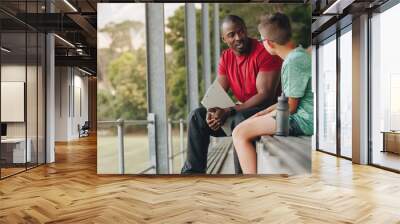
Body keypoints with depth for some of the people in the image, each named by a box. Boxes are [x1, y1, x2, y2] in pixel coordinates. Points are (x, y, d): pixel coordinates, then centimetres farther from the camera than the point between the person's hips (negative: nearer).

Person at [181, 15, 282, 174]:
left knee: (241, 119, -38)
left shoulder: (265, 52, -16)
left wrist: (229, 111, -27)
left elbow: (265, 95, -22)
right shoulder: (226, 58, 5)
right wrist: (212, 112, -20)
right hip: (242, 110, 7)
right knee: (197, 116, -4)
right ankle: (192, 171, -3)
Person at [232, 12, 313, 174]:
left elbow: (290, 107, -17)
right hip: (302, 115, 11)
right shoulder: (299, 54, 11)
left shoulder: (294, 62, -20)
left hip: (302, 120, -11)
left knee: (240, 133, -11)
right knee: (250, 124, 20)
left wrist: (264, 115, -1)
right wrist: (264, 113, 10)